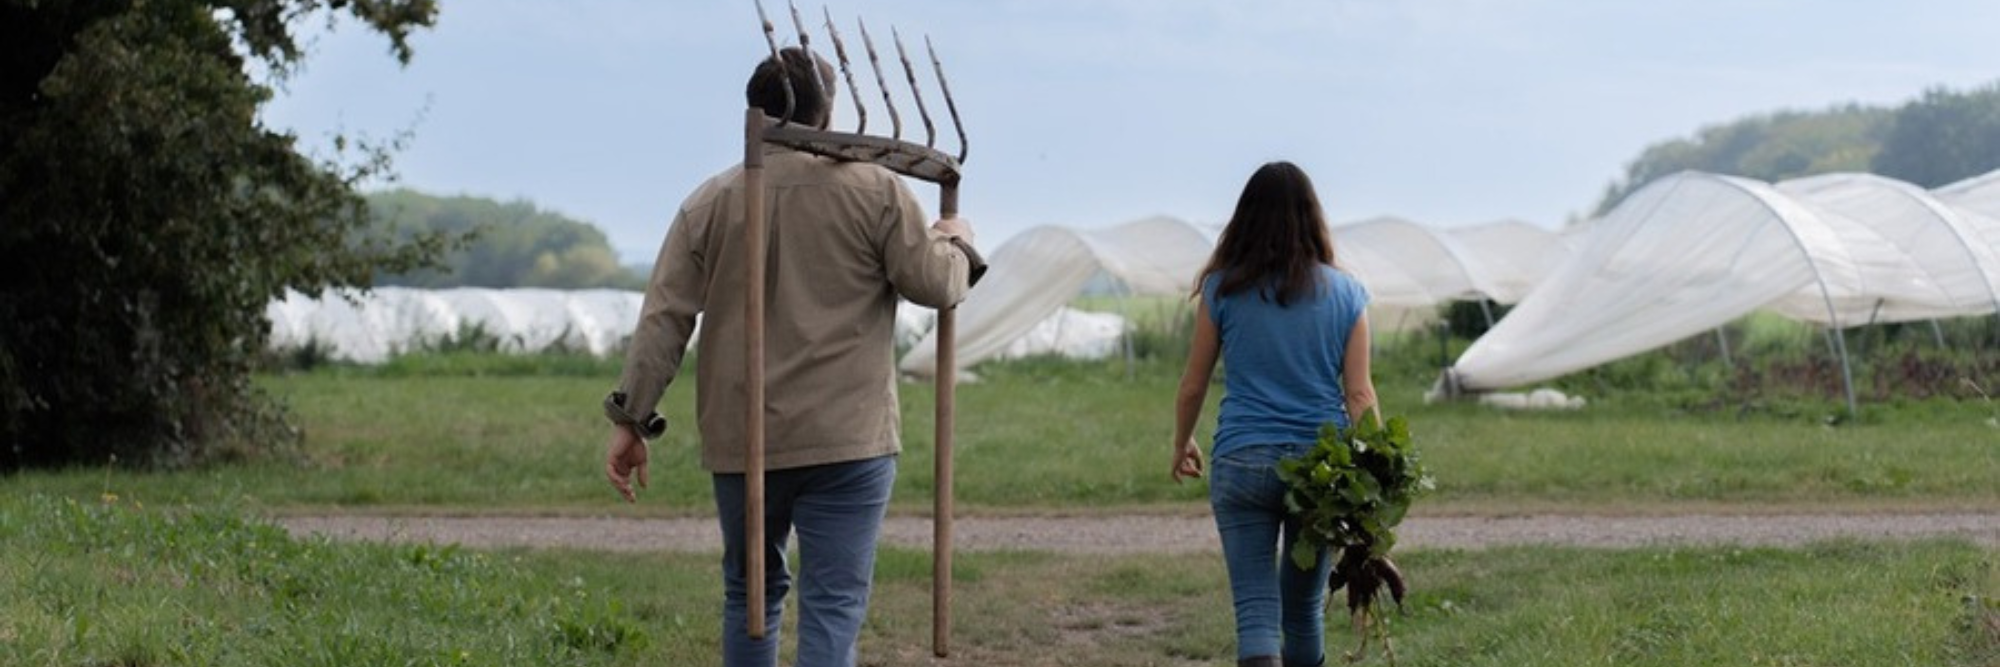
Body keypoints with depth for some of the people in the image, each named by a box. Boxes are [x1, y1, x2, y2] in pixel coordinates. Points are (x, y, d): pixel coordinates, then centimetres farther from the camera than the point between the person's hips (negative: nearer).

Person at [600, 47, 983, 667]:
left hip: (740, 440, 3)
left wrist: (631, 419, 5)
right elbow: (933, 283, -1)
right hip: (848, 441, -3)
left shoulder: (710, 203, 4)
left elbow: (663, 319, 1)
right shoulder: (875, 191, -2)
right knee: (834, 604, -4)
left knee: (751, 591, 20)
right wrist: (956, 243, 21)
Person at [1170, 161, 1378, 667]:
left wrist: (1181, 445, 22)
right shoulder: (1345, 293, 2)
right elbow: (1359, 392, -2)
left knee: (1256, 606, -4)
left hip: (1243, 463, -2)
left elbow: (1193, 386, 5)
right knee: (1305, 606, 17)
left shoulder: (1223, 290, -1)